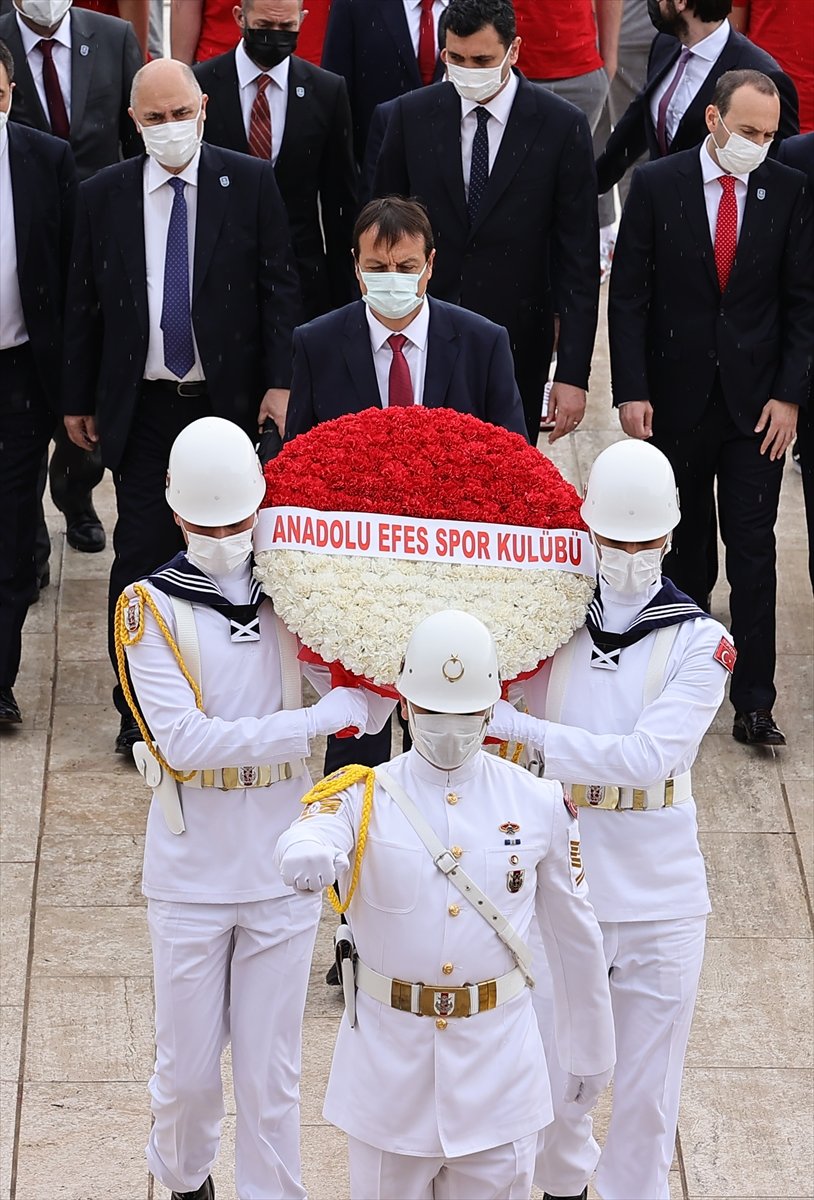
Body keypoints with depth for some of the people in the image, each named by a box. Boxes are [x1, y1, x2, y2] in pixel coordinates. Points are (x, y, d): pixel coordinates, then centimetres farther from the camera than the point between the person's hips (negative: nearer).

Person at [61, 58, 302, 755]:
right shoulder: (103, 196, 2)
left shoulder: (250, 182, -2)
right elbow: (83, 304, 7)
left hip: (231, 401, 0)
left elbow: (279, 285, -1)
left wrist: (279, 381, -8)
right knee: (141, 555, -1)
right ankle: (138, 710, 8)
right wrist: (79, 398, 8)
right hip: (141, 407, 0)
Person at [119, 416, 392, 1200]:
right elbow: (183, 738, -18)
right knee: (188, 1068, 9)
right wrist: (315, 720, -22)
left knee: (271, 1073, 7)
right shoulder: (151, 608, -7)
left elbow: (364, 709, 0)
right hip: (191, 872, -2)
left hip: (281, 869, 2)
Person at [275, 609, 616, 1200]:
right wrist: (308, 856, -55)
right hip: (388, 1056, -1)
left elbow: (575, 934, 9)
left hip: (498, 1060, 1)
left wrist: (589, 1052, 14)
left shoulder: (541, 804, 0)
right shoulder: (364, 796, -6)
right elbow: (312, 835, -30)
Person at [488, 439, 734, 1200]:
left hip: (660, 905, -1)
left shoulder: (699, 644, -5)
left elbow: (646, 756, -18)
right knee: (551, 1088, 11)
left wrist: (521, 729, -23)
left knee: (647, 1101, 7)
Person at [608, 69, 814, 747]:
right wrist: (631, 391, -8)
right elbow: (628, 296, -3)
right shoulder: (657, 185, -3)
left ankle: (754, 704, -1)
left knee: (754, 550, -2)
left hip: (756, 402, 0)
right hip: (676, 398, 0)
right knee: (683, 545, 11)